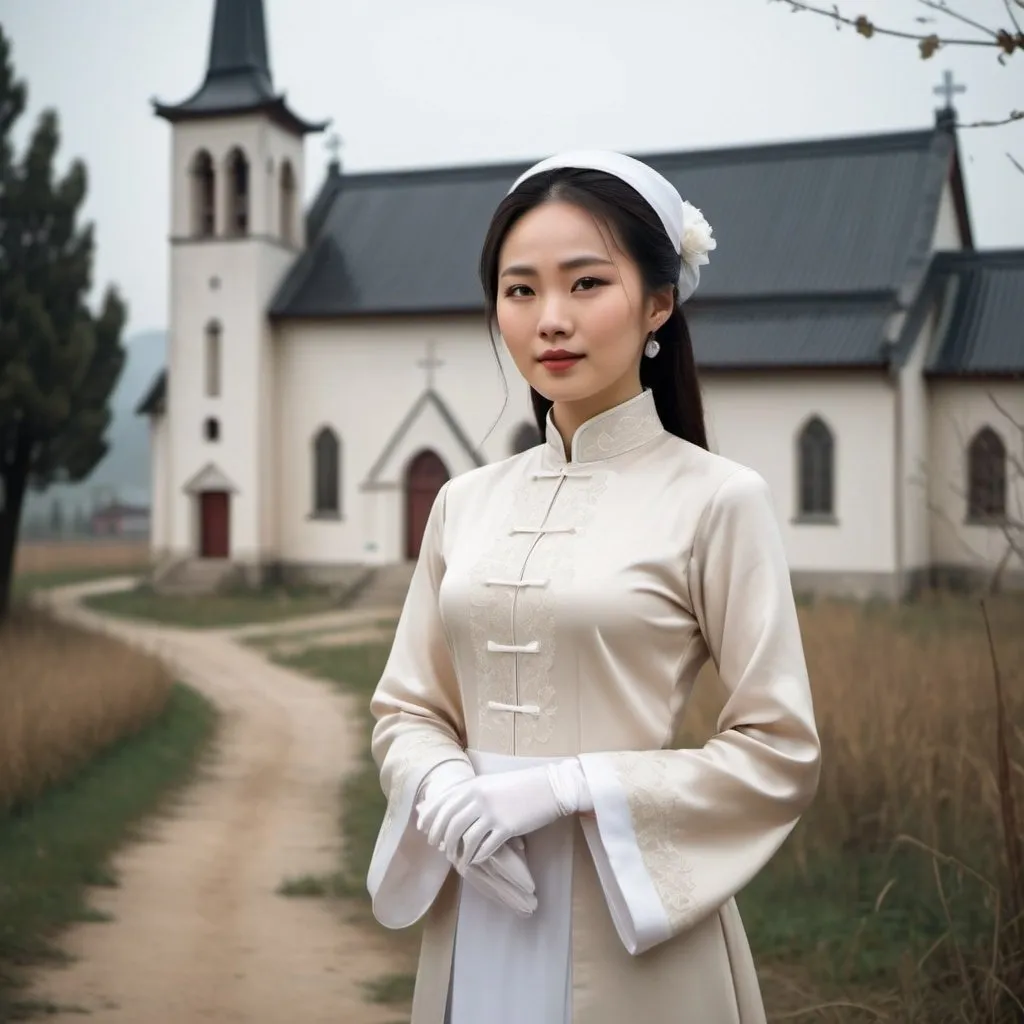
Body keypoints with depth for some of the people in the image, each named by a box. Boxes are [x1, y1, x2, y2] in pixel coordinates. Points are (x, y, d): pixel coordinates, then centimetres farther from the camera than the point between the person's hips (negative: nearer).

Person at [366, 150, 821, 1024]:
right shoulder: (464, 503, 4)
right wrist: (443, 787, -12)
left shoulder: (717, 499, -10)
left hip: (633, 915, -4)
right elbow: (406, 708, 8)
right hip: (475, 913, 4)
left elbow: (781, 753, -11)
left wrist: (569, 786, -17)